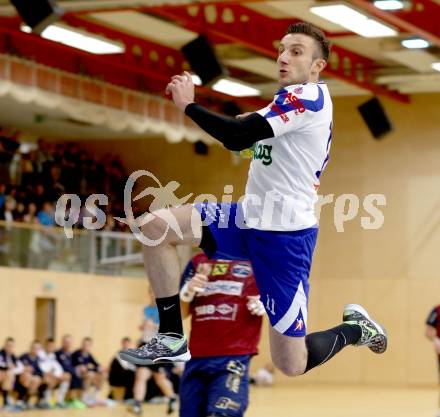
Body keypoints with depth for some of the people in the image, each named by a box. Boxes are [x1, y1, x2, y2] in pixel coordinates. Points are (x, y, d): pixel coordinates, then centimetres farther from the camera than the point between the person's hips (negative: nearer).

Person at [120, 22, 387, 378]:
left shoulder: (309, 95, -15)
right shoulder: (294, 101, 16)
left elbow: (240, 136, -24)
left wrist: (188, 104, -13)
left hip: (285, 233, -9)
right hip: (250, 218, 9)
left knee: (291, 365, -6)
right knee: (156, 225, -6)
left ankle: (355, 329, 24)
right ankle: (172, 339, -2)